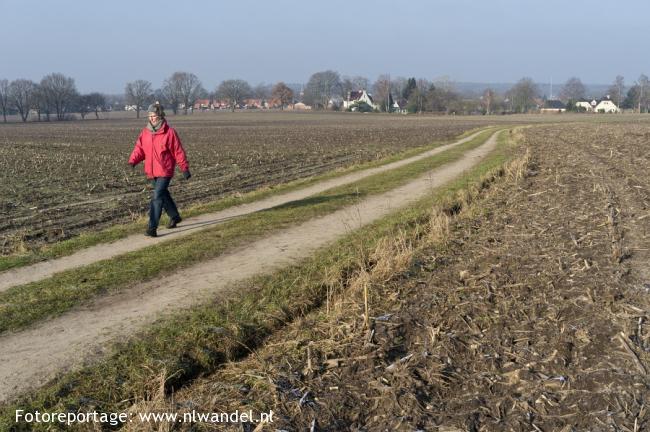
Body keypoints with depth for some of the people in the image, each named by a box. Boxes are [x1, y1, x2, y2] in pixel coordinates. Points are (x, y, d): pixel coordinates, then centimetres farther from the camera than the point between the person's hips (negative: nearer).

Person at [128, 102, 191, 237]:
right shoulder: (145, 132, 5)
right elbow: (139, 149, 4)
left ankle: (152, 228, -12)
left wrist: (185, 168, -6)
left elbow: (178, 152, -7)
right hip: (151, 172, 6)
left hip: (165, 172, -6)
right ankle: (175, 216, 42)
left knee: (157, 197, -14)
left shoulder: (169, 132, -10)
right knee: (163, 195, 21)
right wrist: (133, 161, -15)